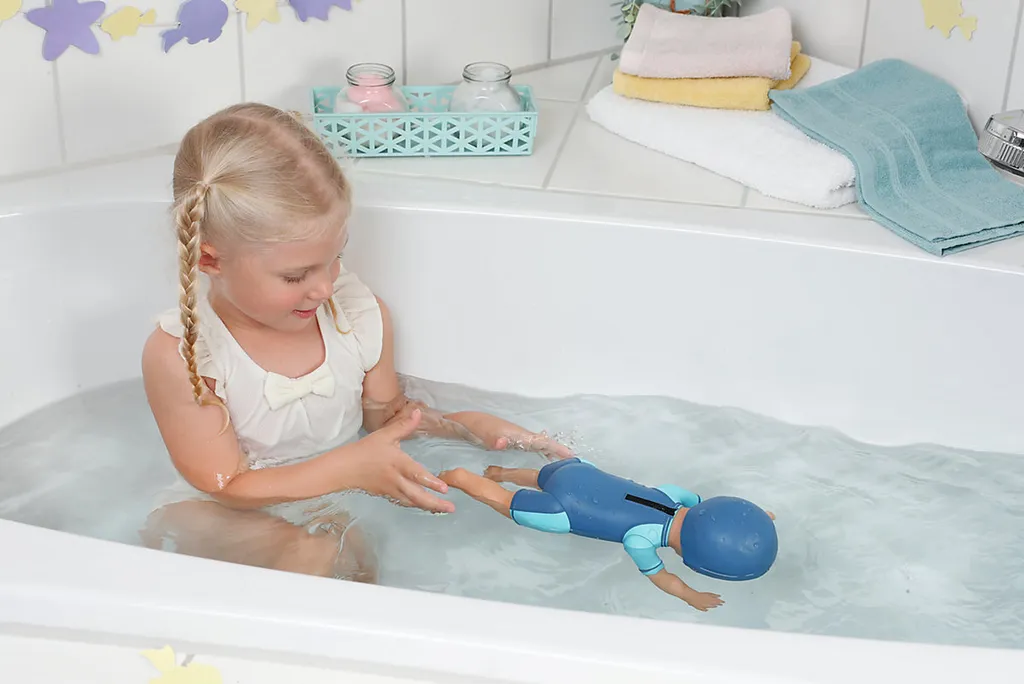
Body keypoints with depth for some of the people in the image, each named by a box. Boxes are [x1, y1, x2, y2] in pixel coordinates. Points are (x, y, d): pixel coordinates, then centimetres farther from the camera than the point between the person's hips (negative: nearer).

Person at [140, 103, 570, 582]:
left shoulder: (361, 314, -8)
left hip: (338, 505, 6)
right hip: (234, 524, -5)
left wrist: (465, 425, -8)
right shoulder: (176, 356, -21)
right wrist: (349, 467, -29)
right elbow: (226, 488, -19)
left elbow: (385, 412, 10)